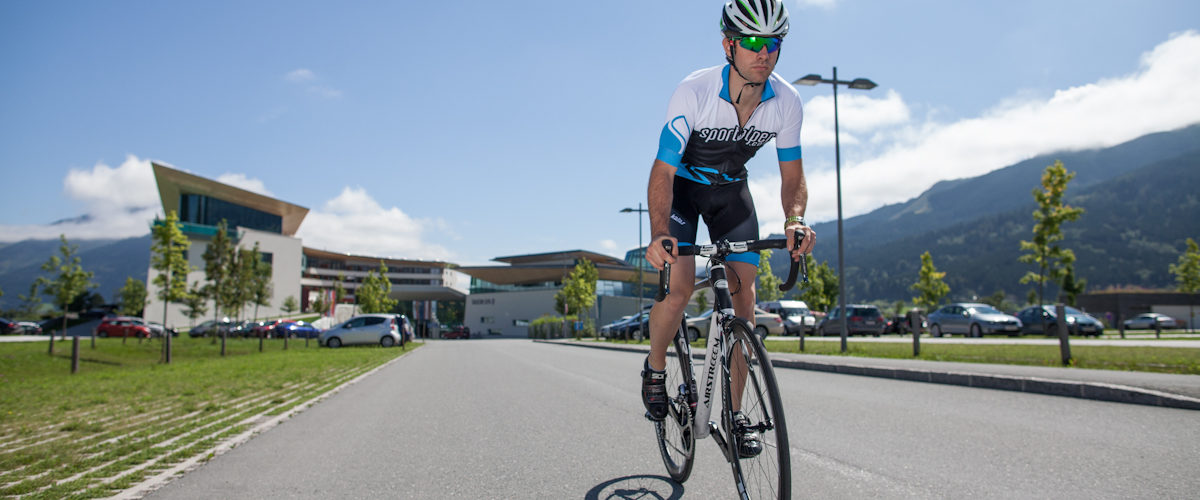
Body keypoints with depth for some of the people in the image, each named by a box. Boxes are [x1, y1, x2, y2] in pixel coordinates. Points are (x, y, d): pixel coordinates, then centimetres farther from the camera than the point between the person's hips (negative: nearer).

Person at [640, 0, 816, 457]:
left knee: (744, 289, -6)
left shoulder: (786, 102, -20)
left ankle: (734, 412, 4)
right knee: (680, 286, -21)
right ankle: (655, 368, 11)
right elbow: (663, 171, -32)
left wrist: (795, 219, -32)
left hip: (731, 188, 3)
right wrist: (659, 234, -48)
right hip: (682, 184, -3)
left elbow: (792, 175, -10)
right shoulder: (693, 92, -31)